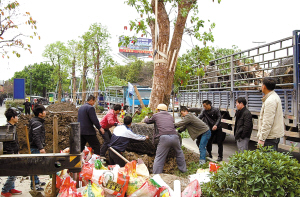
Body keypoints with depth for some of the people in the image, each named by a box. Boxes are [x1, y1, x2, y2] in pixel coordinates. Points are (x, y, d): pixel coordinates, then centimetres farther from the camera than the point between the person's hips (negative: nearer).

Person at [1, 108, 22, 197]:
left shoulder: (12, 126, 13)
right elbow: (6, 143, -22)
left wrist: (17, 152, 22)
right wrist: (12, 154, -22)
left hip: (14, 154, 10)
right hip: (10, 154, -10)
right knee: (13, 173, -6)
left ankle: (11, 189, 27)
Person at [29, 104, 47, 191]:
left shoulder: (39, 121, 15)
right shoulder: (36, 123, -18)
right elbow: (36, 137, -24)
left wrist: (42, 147, 25)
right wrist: (41, 148, -24)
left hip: (37, 147, 11)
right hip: (35, 148, -11)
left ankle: (36, 181, 29)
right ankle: (34, 184, -1)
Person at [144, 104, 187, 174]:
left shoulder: (156, 115, 17)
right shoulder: (170, 116, 26)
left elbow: (148, 121, 33)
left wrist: (146, 118, 59)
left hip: (164, 138, -4)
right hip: (174, 137, 4)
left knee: (159, 158, 0)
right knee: (179, 152, 28)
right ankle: (183, 169, 37)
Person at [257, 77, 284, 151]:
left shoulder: (270, 101, -20)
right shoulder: (274, 96, 14)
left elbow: (268, 122, -23)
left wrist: (262, 139, -21)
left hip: (270, 137, -11)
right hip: (275, 135, 11)